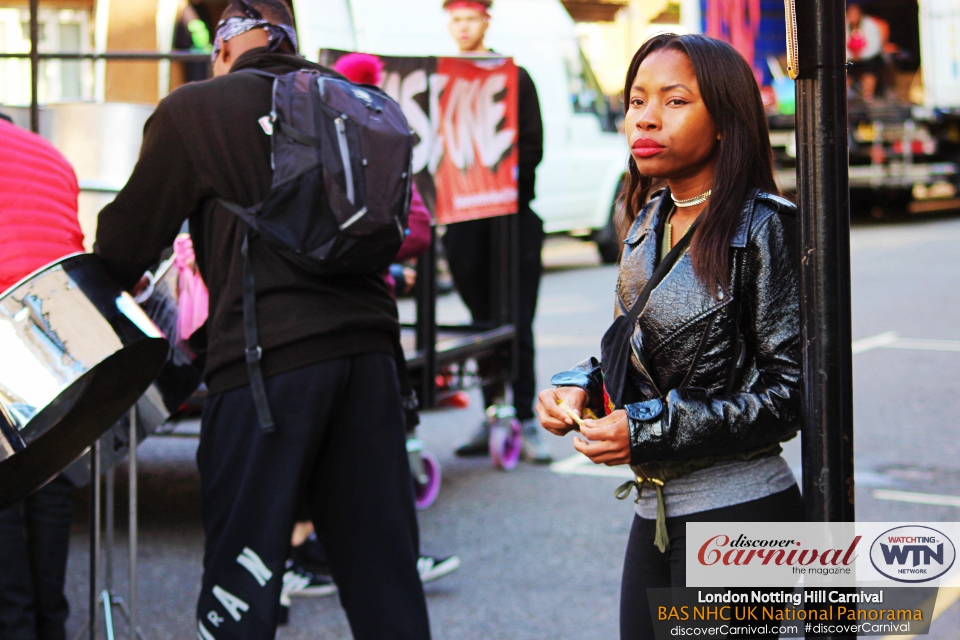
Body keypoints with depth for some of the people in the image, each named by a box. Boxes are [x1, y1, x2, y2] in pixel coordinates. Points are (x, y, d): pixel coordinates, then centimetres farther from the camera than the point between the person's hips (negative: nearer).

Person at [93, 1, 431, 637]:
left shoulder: (193, 111, 2)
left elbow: (127, 240, 6)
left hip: (269, 362, -5)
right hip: (367, 341, 5)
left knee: (240, 584, 2)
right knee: (385, 569, 11)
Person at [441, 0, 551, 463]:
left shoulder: (514, 78, 6)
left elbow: (533, 147, 0)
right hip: (463, 219, 3)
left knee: (517, 325, -6)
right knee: (482, 322, 7)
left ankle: (525, 419, -4)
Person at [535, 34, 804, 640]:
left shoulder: (763, 225, -12)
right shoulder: (648, 221, 9)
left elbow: (789, 391, -14)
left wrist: (650, 430, -17)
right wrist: (582, 386, -1)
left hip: (737, 518, -7)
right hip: (656, 514, 7)